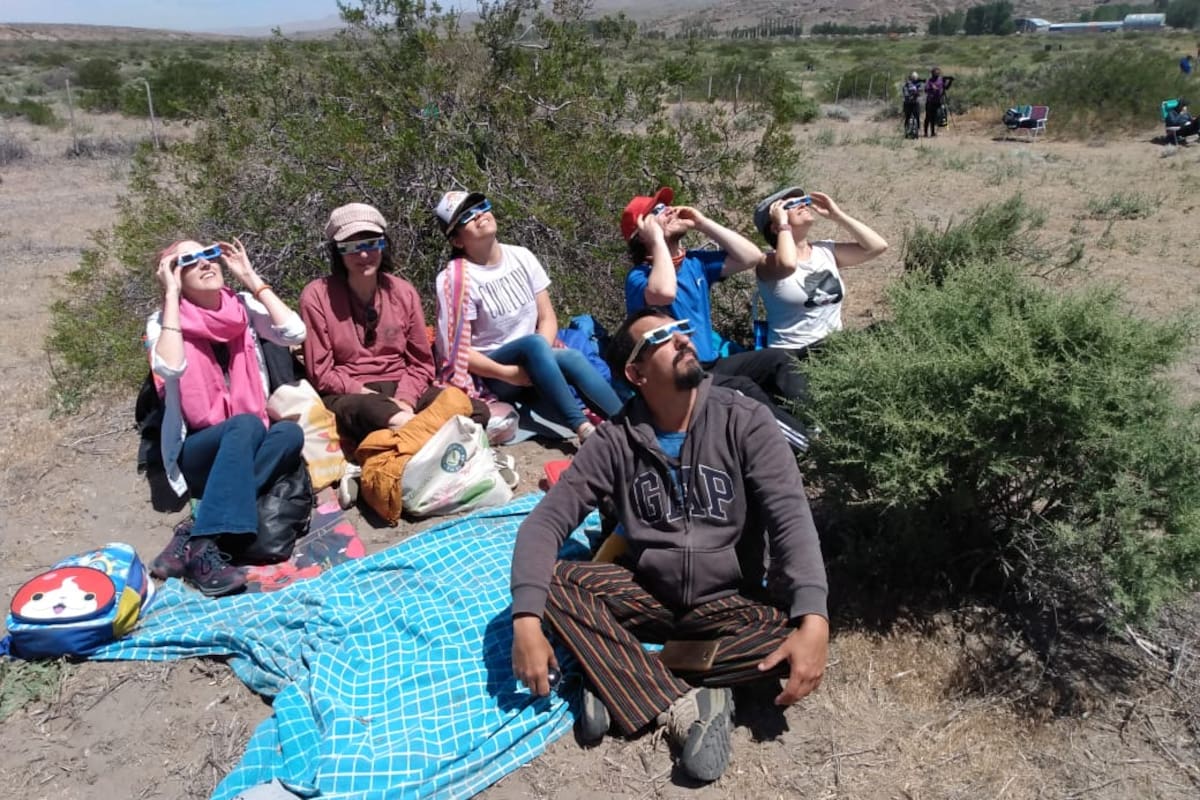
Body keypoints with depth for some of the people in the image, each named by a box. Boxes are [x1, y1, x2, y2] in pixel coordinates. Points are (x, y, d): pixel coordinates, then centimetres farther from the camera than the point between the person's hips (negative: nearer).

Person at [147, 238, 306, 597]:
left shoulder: (243, 306, 5)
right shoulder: (164, 321, -3)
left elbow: (294, 332, -12)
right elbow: (170, 368, -25)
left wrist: (251, 278, -5)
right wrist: (172, 294, -17)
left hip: (249, 448, 3)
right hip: (196, 453, -3)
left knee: (290, 432, -30)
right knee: (247, 425, -34)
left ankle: (191, 537, -29)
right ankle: (202, 547, -36)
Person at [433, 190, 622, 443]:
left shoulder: (521, 257, 3)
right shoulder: (455, 279, -11)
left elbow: (547, 317, 4)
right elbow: (457, 350, -12)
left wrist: (539, 360, -16)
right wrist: (508, 373, -23)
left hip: (532, 366, 4)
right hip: (490, 375, -4)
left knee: (572, 359, -29)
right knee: (533, 345, -34)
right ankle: (584, 430, -40)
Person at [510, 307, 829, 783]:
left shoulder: (743, 421, -10)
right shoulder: (615, 441, -7)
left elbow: (791, 518, -18)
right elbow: (546, 521, -12)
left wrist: (813, 618, -34)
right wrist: (526, 619, -28)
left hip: (729, 604, 0)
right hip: (648, 597, 1)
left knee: (795, 635, -31)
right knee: (555, 583, -23)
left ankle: (618, 678, -21)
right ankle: (685, 706, -26)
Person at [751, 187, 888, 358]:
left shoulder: (826, 251, 10)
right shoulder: (768, 261, -6)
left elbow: (878, 246, 4)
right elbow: (788, 264, -30)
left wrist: (836, 215, 5)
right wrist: (783, 225, -14)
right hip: (791, 355, -6)